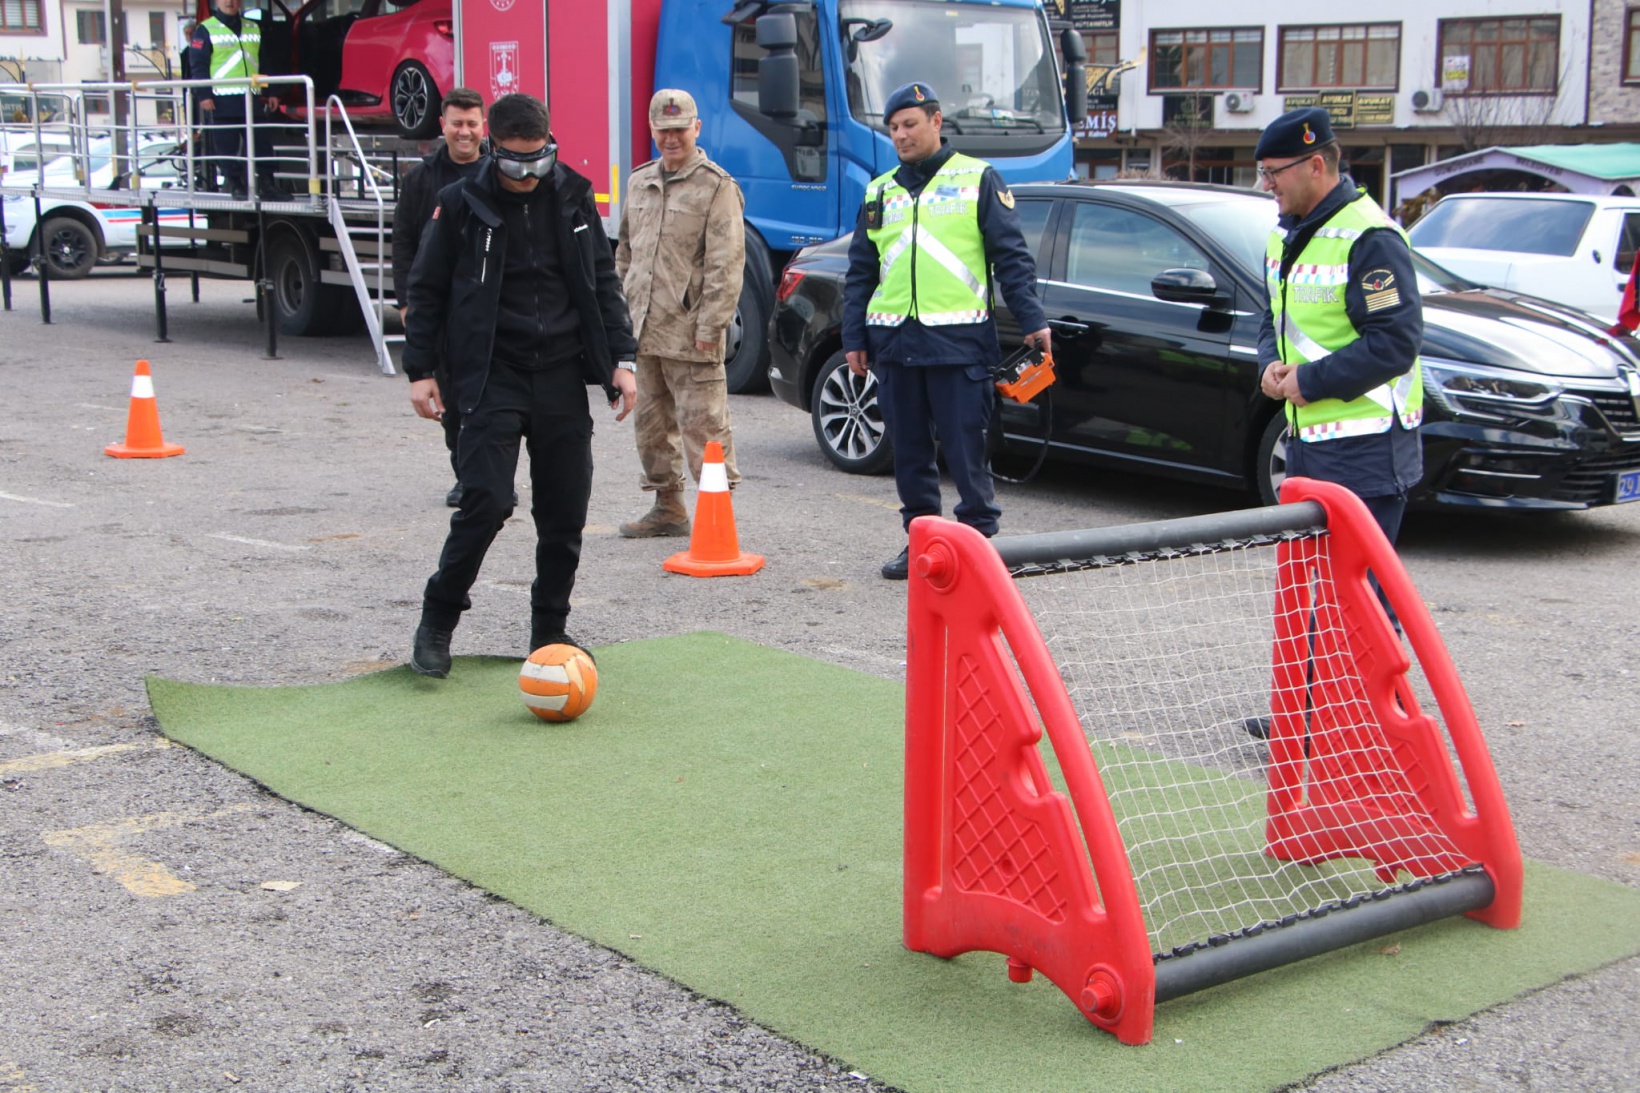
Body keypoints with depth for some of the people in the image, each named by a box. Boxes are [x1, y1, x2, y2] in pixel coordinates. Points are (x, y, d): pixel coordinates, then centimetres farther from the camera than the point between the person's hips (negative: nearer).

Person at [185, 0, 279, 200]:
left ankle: (267, 185, 10)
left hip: (252, 100, 4)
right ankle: (236, 186, 7)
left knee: (263, 143, 3)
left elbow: (264, 62, 21)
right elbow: (198, 65, -4)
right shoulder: (206, 30, 1)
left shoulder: (254, 28, 17)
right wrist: (203, 95, -13)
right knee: (227, 147, -1)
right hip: (222, 101, -4)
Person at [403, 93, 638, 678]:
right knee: (486, 500, -14)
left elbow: (603, 280, 13)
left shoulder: (573, 195, 7)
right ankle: (436, 623, 4)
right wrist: (420, 370, -3)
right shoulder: (461, 203, -2)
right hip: (492, 375, -3)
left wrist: (621, 358, 5)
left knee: (565, 510, 4)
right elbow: (426, 290, 3)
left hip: (562, 375, 4)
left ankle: (550, 630, 19)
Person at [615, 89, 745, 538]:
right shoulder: (640, 183, 16)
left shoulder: (716, 187, -6)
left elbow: (726, 264, -12)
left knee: (703, 425, -6)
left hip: (689, 333, -7)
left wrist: (711, 327, -16)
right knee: (652, 423, 13)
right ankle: (668, 507, 24)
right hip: (644, 331, 7)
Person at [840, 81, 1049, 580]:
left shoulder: (978, 179, 4)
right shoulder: (879, 193, 17)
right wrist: (854, 338, 12)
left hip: (958, 341, -4)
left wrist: (1032, 320, -7)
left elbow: (1012, 257, 1)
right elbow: (860, 273, 20)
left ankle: (980, 535, 6)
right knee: (909, 450, 9)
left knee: (965, 448, -4)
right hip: (894, 342, 5)